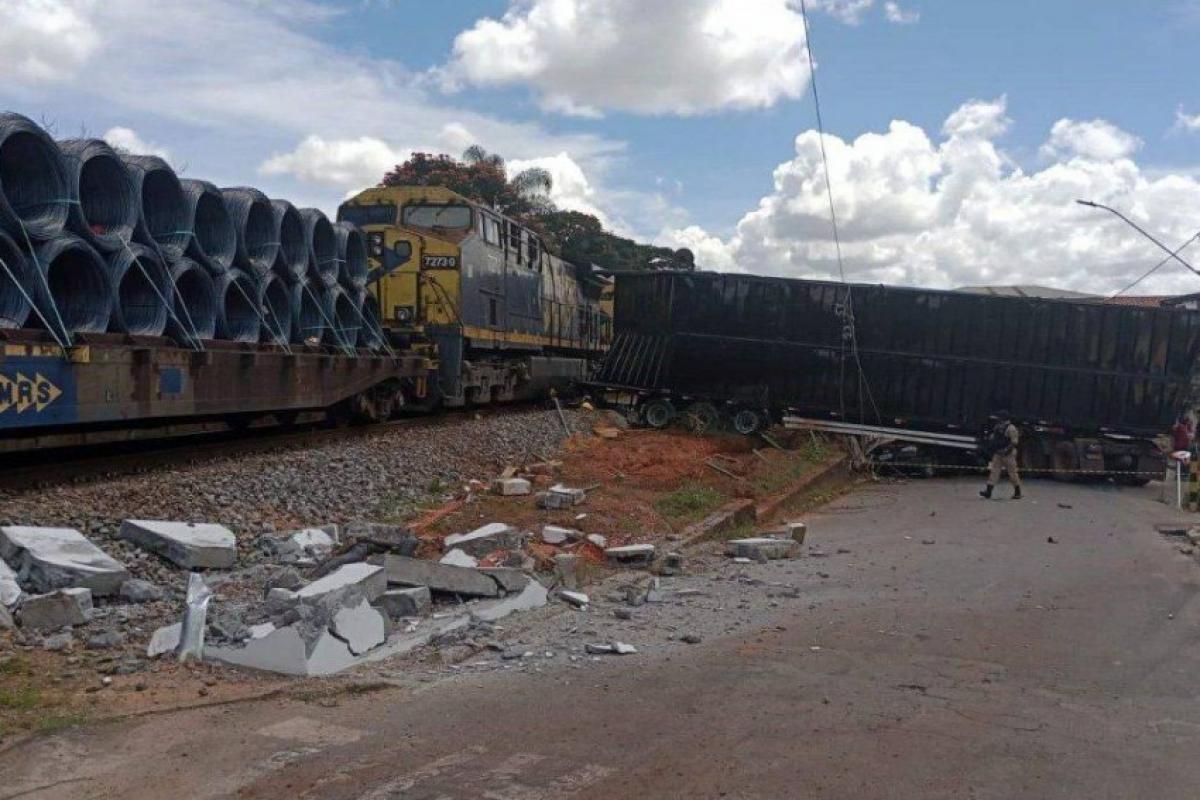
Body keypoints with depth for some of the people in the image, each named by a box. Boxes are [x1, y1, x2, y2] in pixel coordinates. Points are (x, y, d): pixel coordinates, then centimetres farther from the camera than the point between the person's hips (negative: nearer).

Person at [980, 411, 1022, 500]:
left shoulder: (1010, 428, -13)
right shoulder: (998, 427, 12)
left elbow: (1015, 441, -17)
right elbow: (993, 438, 24)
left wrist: (1007, 449, -23)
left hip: (1008, 454, -7)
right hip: (998, 453, 7)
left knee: (1012, 472, 1)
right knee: (994, 471, 0)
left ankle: (1017, 493, 13)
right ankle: (988, 491, -5)